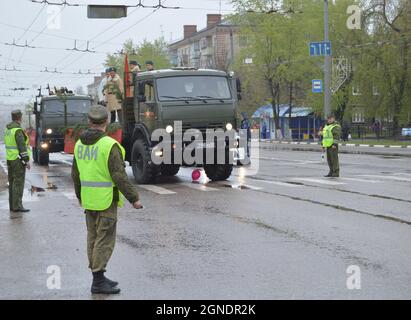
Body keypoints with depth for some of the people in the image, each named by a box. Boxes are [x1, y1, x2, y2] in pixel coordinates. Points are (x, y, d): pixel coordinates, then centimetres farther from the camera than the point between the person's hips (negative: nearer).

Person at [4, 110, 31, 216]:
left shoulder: (8, 130, 12)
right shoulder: (18, 130, -16)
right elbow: (22, 147, -20)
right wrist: (27, 160, -17)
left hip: (9, 159, 9)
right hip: (18, 160, -9)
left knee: (12, 182, 12)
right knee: (18, 183, -7)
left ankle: (12, 206, 17)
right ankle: (17, 206, -9)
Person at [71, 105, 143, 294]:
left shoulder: (80, 144, 6)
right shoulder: (109, 145, -17)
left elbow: (76, 174, 13)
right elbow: (119, 176, -19)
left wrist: (80, 195, 27)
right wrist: (133, 198, -12)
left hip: (89, 199, 7)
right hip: (106, 200, -7)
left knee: (93, 238, 13)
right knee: (105, 240, -3)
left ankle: (98, 277, 19)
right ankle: (98, 282, -1)